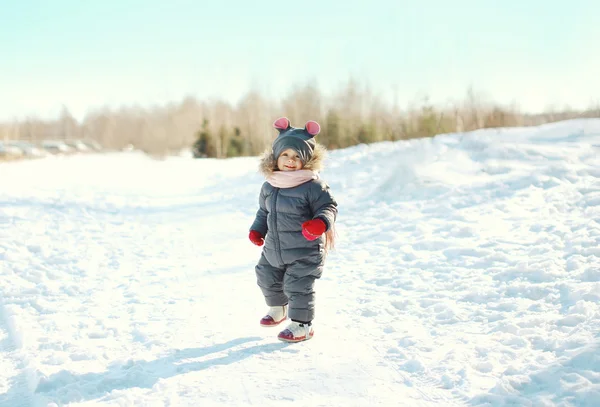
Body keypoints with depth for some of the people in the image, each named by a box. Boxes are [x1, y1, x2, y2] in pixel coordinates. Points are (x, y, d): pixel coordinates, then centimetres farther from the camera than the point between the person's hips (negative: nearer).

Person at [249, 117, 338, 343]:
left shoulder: (312, 185, -17)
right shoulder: (269, 185, 3)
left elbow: (328, 206, -15)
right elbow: (264, 211, 17)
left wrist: (320, 223, -33)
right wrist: (257, 230, 9)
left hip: (305, 250, -7)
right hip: (274, 248, 7)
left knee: (297, 286, -5)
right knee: (267, 278, 21)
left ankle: (302, 324, 14)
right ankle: (278, 308, 47)